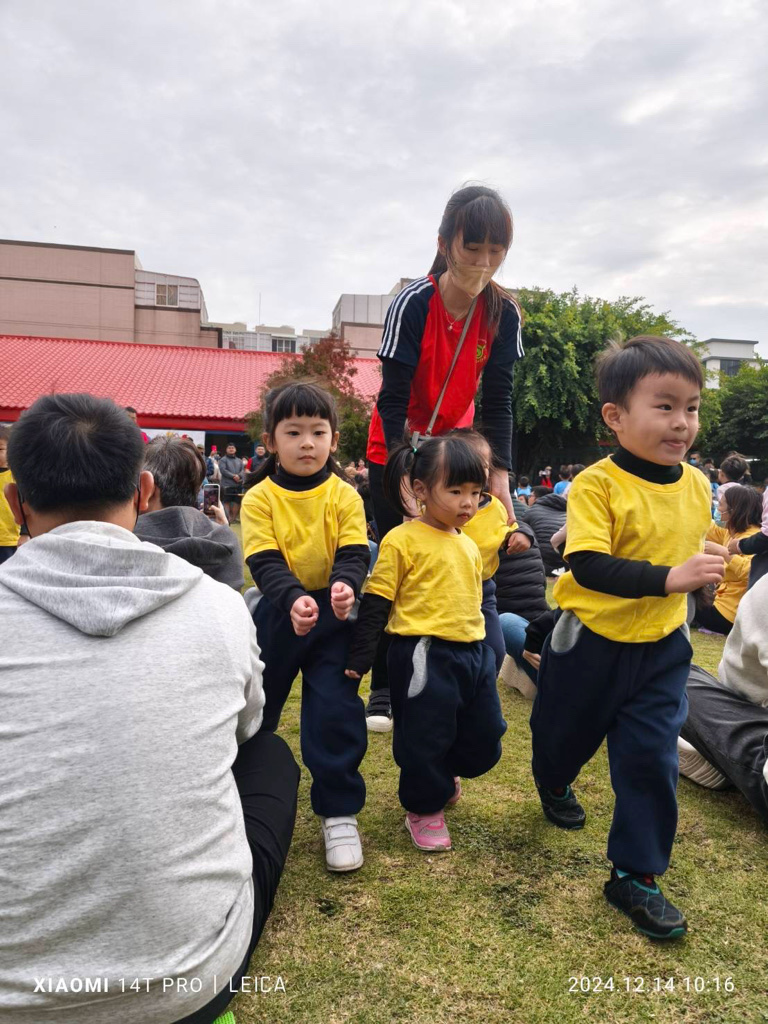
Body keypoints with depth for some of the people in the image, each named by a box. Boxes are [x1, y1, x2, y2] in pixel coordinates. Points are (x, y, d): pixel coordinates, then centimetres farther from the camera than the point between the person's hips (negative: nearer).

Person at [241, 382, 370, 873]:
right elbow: (265, 562, -16)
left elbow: (354, 553, -12)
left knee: (336, 709, -3)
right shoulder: (260, 498, -8)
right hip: (276, 613, 1)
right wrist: (293, 599, -35)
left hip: (331, 614, -1)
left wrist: (344, 585, -35)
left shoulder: (345, 496, -6)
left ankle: (339, 811, 16)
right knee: (254, 707, 15)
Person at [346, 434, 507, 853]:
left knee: (484, 742, 16)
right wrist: (360, 657, -10)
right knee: (424, 737, 4)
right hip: (424, 655, -7)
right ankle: (423, 809, 30)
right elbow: (376, 602, -10)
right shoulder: (402, 540, -11)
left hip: (472, 653, 8)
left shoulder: (469, 545, 12)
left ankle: (440, 777, 44)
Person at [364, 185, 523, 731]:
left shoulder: (504, 312, -11)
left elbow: (497, 399, -9)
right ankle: (384, 691, 10)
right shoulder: (413, 303, -23)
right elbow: (393, 398, -23)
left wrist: (501, 475, -17)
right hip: (395, 449, -3)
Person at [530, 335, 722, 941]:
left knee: (651, 756, 2)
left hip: (663, 647, 4)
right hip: (592, 642, -3)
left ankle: (636, 874, 22)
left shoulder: (696, 486, -2)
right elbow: (588, 567, -31)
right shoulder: (597, 485, -22)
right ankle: (554, 784, 55)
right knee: (566, 732, 19)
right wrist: (668, 579, -36)